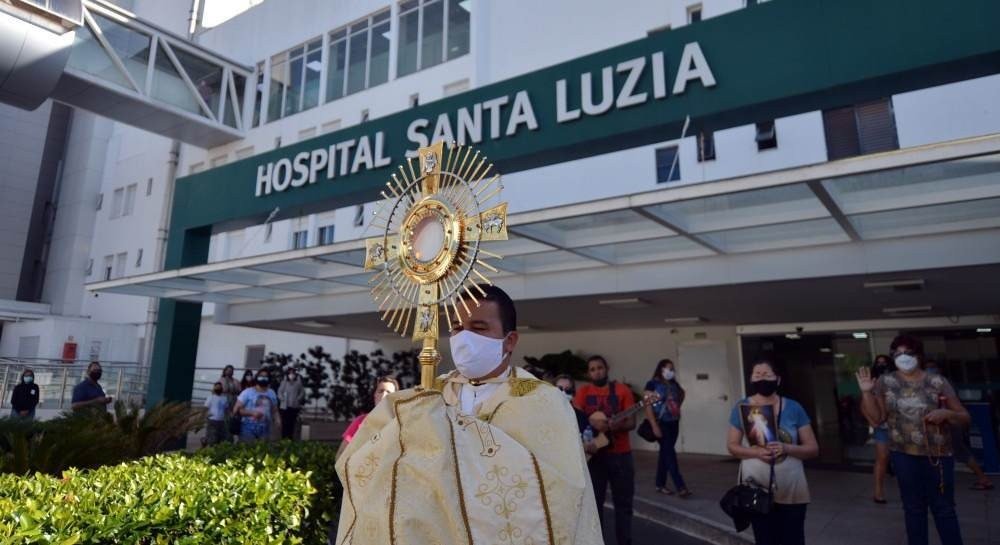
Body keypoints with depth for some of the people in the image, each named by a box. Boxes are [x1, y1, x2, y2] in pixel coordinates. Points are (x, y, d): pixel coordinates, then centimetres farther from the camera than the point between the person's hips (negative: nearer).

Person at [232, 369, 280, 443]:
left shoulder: (272, 393, 11)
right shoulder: (247, 392, -2)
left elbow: (274, 410, 17)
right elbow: (236, 410, -6)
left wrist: (277, 419, -3)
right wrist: (252, 413, -18)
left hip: (265, 430, 4)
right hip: (249, 429, -4)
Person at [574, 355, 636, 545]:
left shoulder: (622, 390, 0)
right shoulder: (583, 391, 3)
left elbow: (631, 422, -4)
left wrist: (618, 425, -24)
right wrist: (591, 422, -24)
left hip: (621, 453, 0)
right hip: (594, 454, 0)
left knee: (623, 501, 7)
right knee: (595, 501, 6)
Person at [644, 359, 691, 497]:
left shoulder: (674, 384, 10)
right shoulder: (652, 384, -8)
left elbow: (681, 396, 30)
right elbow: (648, 406, -13)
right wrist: (654, 426, -19)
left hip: (674, 423, 6)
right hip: (661, 423, -6)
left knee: (665, 453, 11)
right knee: (670, 453, -9)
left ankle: (660, 484, 20)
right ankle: (680, 486, -9)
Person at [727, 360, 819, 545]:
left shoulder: (793, 408, -3)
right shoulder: (742, 408, -3)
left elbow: (813, 449, 0)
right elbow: (732, 445, -1)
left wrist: (786, 448, -19)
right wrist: (756, 452, -20)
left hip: (792, 491, 0)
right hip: (756, 491, 0)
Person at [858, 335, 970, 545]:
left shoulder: (938, 382, -2)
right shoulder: (885, 382, 0)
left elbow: (964, 419, 2)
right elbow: (876, 417, -2)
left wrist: (946, 414, -19)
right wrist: (866, 392, -14)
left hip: (938, 454, -1)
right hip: (904, 455, 1)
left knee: (944, 508, 8)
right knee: (913, 508, 12)